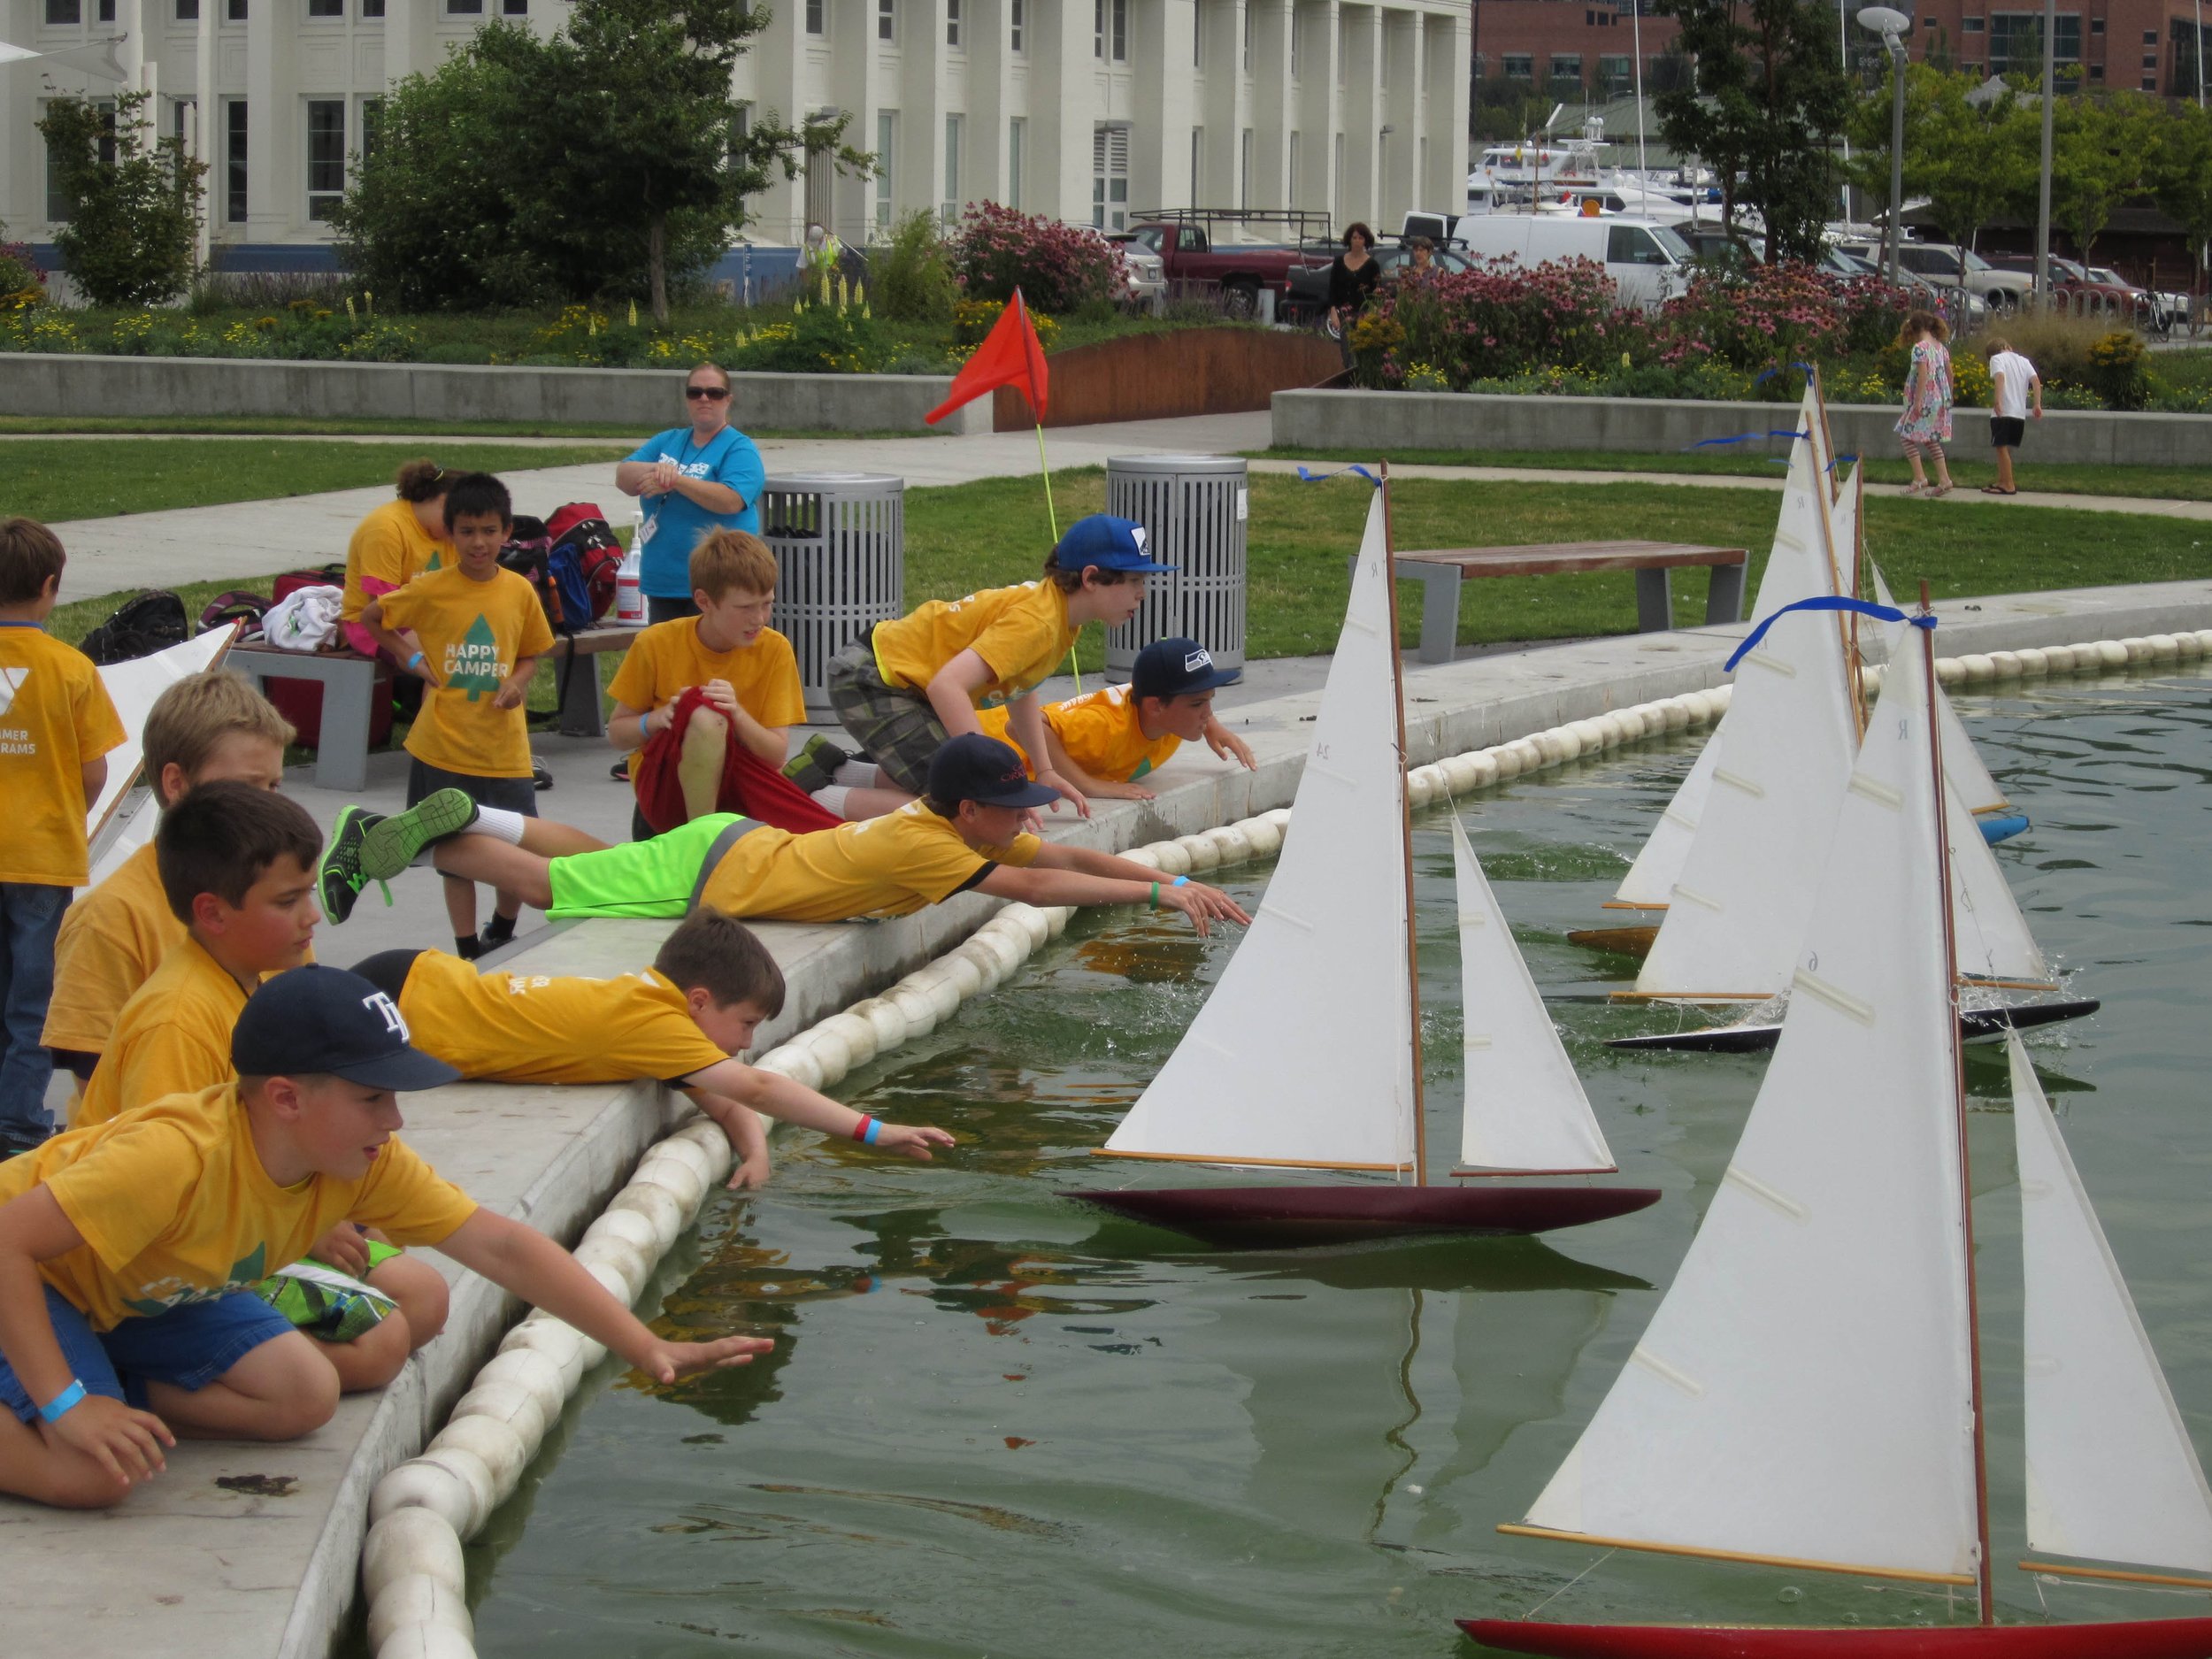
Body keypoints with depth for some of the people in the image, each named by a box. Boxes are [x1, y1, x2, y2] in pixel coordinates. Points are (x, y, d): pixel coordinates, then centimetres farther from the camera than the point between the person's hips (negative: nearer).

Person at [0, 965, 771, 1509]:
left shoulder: (369, 1165, -16)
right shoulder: (176, 1157, -39)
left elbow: (500, 1246, -14)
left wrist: (647, 1349, -18)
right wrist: (66, 1406, -41)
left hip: (145, 1293, 8)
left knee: (304, 1397, -9)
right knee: (93, 1473, -30)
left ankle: (110, 1388, 3)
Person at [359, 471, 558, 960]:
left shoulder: (520, 591, 0)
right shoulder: (431, 590, -6)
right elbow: (370, 619, 7)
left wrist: (518, 682, -6)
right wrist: (412, 659, -2)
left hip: (505, 744, 2)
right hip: (446, 745, -2)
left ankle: (502, 932, 29)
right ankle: (467, 950, 15)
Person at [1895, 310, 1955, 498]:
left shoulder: (1920, 348, -13)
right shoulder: (1941, 347, 11)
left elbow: (1922, 375, -20)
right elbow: (1949, 373, 13)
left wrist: (1917, 401, -19)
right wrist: (1947, 397, 22)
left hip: (1925, 398, -8)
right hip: (1940, 400, 8)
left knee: (1909, 436, 1)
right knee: (1931, 440, 14)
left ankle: (1919, 478, -7)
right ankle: (1944, 480, 9)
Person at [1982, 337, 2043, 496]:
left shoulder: (1997, 359, 1)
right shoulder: (2023, 361, 17)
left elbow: (2000, 377, -18)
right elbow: (2036, 381, 4)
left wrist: (1997, 401, -27)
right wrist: (2037, 404, 1)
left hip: (2003, 412, -6)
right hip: (2020, 413, 6)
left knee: (2002, 447, 0)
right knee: (2005, 448, 18)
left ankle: (2008, 486, -3)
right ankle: (2002, 482, 25)